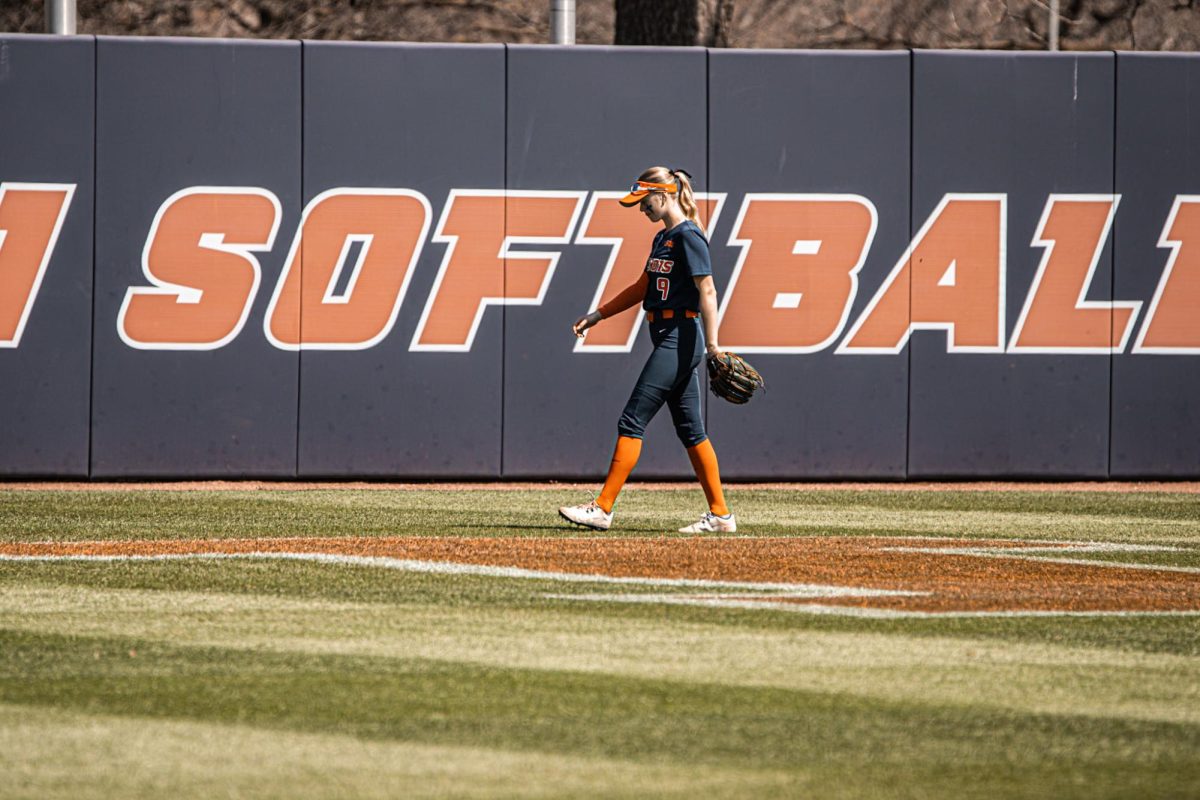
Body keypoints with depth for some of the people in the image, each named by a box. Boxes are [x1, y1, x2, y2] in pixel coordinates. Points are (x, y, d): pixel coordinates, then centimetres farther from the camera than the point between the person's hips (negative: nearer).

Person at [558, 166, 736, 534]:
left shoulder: (688, 236, -12)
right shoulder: (662, 238, 17)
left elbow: (707, 290, -19)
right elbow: (643, 287, 26)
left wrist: (712, 344, -27)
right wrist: (597, 315, 25)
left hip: (680, 337, -10)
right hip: (669, 339, 10)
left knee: (632, 421, -9)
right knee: (690, 429, 9)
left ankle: (603, 509, -8)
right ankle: (720, 514, 10)